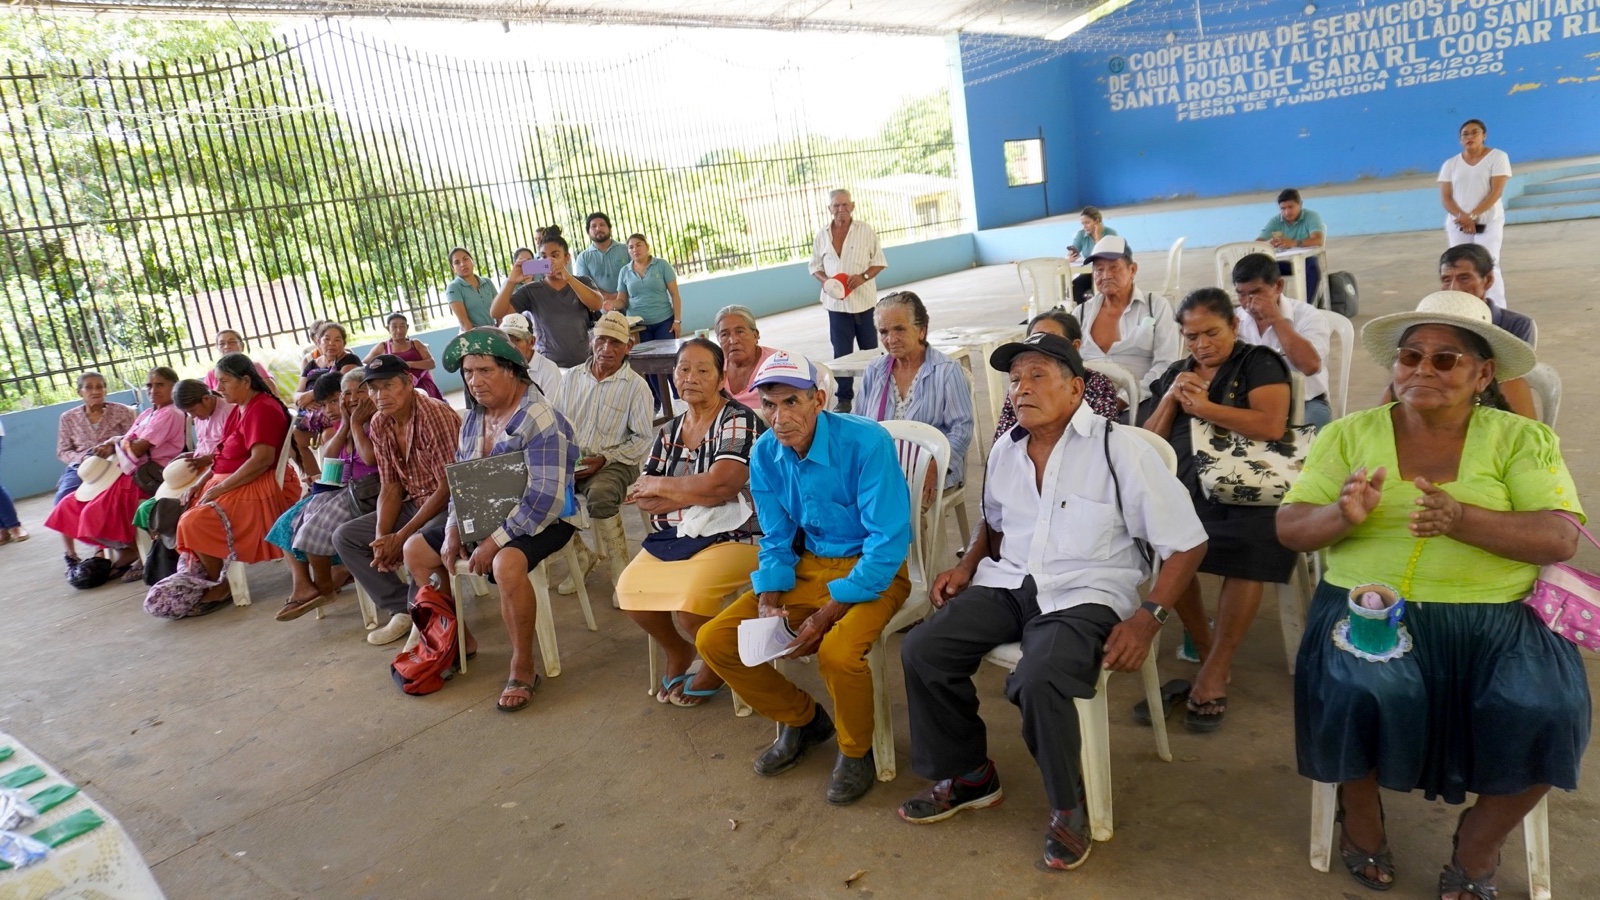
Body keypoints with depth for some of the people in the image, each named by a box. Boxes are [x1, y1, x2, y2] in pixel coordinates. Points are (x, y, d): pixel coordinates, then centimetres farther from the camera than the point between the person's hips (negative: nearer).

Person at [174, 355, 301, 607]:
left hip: (258, 489, -10)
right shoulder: (239, 409, 14)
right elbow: (226, 456, 17)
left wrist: (220, 488, -20)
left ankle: (221, 585, -2)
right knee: (184, 517, 5)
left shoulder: (262, 409, -16)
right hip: (230, 485, 10)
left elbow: (262, 460, -25)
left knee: (194, 523, -20)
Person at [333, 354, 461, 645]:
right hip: (415, 504, 9)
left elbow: (449, 488, -23)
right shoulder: (379, 425, 1)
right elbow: (390, 487, 5)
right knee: (344, 536, 2)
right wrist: (381, 536, -12)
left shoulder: (435, 415, -22)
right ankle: (402, 610, 4)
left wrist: (401, 536, -21)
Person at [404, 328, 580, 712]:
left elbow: (544, 498, -26)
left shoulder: (540, 420, -21)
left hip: (540, 520, -9)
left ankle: (523, 668, -17)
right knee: (416, 550, 8)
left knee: (507, 564, -37)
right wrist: (453, 530, -5)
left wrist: (494, 542, -26)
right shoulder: (473, 419, 7)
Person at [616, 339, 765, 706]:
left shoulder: (739, 420, -8)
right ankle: (677, 651, 16)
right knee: (630, 589, -16)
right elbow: (642, 497, 4)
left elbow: (718, 486, -21)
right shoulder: (669, 431, 12)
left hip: (731, 535, -6)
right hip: (675, 537, 6)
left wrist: (661, 486, -5)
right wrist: (696, 492, -13)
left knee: (689, 601, -28)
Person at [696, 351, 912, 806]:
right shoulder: (765, 454, -5)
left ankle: (856, 749, 0)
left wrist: (826, 615, -25)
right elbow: (776, 541, 5)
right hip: (807, 566, 6)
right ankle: (801, 717, 19)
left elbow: (888, 543, -23)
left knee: (837, 652, -35)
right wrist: (768, 600, -14)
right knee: (714, 641, -5)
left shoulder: (866, 442, -23)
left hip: (873, 571, -6)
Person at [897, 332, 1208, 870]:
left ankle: (1068, 806, -3)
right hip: (1009, 583, 6)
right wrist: (968, 565, 10)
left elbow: (1187, 543, -8)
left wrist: (1148, 618, -17)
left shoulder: (1119, 449, -10)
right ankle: (967, 776, 11)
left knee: (1038, 681, -33)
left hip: (1085, 594, -6)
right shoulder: (1005, 451, 9)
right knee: (921, 650, -12)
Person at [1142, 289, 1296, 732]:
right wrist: (1170, 399, 2)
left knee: (1249, 545, -34)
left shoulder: (1259, 362, 8)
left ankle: (1215, 672, -17)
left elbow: (1273, 426, -9)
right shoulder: (1176, 373, 22)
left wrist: (1203, 407, -6)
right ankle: (1209, 654, -6)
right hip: (1187, 488, 4)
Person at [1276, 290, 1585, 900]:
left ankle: (1479, 840, 9)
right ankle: (1360, 813, 6)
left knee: (1542, 712, -23)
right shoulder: (1349, 434, 6)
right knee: (1361, 694, -29)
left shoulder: (1523, 439, 7)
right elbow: (1289, 528, 2)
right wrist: (1343, 516, -21)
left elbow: (1560, 540, -6)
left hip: (1494, 618, 1)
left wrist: (1463, 520, -24)